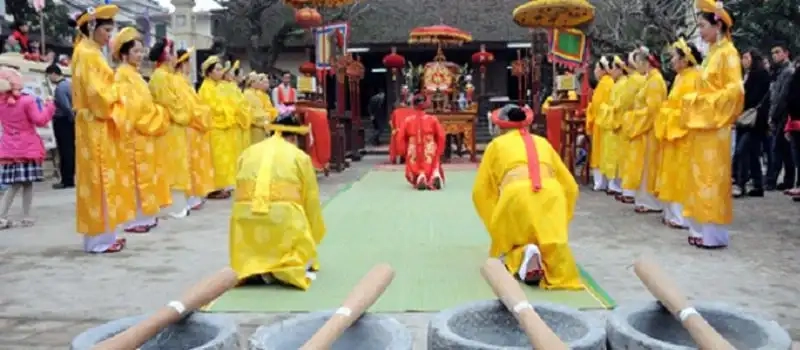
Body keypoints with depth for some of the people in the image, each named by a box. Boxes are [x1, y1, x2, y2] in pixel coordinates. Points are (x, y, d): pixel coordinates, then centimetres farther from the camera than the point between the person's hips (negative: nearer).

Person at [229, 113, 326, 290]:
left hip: (245, 218, 3)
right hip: (284, 218, -3)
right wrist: (313, 239, 24)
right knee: (303, 249, 19)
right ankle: (290, 267, -8)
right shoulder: (300, 156, 10)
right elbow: (311, 201, 12)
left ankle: (253, 267, -2)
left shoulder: (247, 153, 19)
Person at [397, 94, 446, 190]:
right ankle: (436, 175, -23)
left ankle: (420, 177, -20)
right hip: (430, 154, 0)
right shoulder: (433, 119, -2)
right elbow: (441, 137, -1)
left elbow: (401, 138, 1)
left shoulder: (408, 120, -1)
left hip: (414, 155, 0)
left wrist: (405, 152, 14)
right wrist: (438, 153, 11)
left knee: (414, 173, 20)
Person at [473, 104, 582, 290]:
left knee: (509, 246, 20)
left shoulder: (496, 144, 26)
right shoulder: (543, 142, 32)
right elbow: (570, 186, 32)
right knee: (554, 246, 16)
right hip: (552, 193, 2)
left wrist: (497, 226, 23)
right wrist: (561, 222, 35)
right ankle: (559, 268, -15)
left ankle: (521, 256, -12)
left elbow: (481, 191, 21)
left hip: (516, 193, -2)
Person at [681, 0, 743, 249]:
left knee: (713, 178, -5)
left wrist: (703, 102, -14)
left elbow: (735, 90, -17)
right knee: (701, 178, 9)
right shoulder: (712, 53, 15)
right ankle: (701, 229, 15)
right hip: (702, 124, 9)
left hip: (715, 126, -9)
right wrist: (694, 102, 6)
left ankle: (714, 234, 0)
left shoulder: (728, 52, -9)